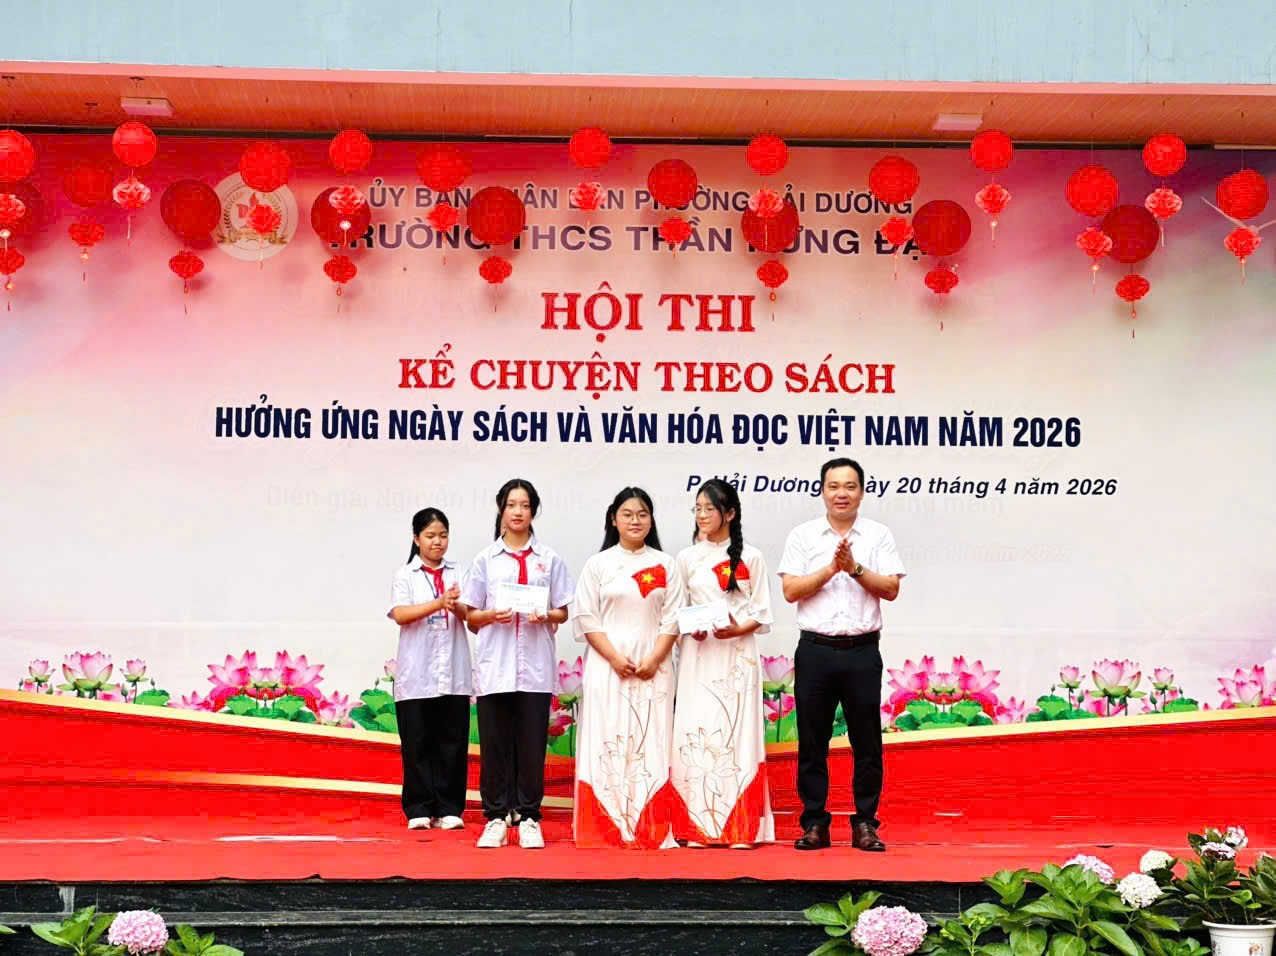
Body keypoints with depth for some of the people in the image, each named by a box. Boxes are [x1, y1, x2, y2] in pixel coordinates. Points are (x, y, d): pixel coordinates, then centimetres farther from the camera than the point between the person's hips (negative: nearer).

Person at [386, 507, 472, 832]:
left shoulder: (457, 574, 11)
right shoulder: (405, 575, 5)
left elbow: (469, 616, 2)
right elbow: (400, 614, -9)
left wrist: (456, 606, -20)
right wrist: (439, 603, -20)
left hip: (453, 673, 2)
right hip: (416, 674, -2)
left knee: (452, 742, 2)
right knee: (418, 743, 1)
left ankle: (449, 809, 9)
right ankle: (419, 810, 8)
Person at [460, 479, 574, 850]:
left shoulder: (548, 558, 9)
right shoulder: (485, 559, 9)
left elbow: (563, 612, 10)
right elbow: (472, 617, 10)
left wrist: (545, 616, -11)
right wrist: (492, 615, -11)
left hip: (535, 665, 0)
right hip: (494, 665, 0)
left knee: (532, 743, 1)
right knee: (494, 743, 1)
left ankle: (529, 818, 9)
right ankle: (496, 818, 8)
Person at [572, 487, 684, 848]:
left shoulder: (665, 565, 9)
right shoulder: (598, 564, 5)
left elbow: (672, 619, 4)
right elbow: (586, 618, 0)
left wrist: (653, 660, -9)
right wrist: (615, 658, -11)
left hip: (653, 667, 1)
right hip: (607, 665, -1)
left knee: (650, 744, -1)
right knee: (608, 743, -3)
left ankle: (653, 829, 2)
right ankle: (607, 828, 0)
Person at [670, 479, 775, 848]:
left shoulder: (750, 557, 5)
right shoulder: (687, 558, 11)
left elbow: (762, 613, 4)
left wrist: (738, 629, -15)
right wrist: (690, 629, -9)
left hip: (738, 654, -2)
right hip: (698, 655, 2)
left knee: (738, 731, -5)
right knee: (697, 731, -4)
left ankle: (742, 829, 0)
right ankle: (699, 827, 1)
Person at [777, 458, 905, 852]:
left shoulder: (879, 536, 7)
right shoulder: (803, 536, 7)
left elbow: (891, 589, -2)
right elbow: (790, 591, -2)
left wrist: (855, 568, -13)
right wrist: (831, 569, -11)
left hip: (862, 652, 0)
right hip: (816, 650, 0)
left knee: (866, 741, 3)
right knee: (812, 741, 3)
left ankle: (865, 824, 12)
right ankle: (814, 823, 12)